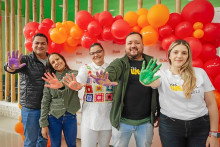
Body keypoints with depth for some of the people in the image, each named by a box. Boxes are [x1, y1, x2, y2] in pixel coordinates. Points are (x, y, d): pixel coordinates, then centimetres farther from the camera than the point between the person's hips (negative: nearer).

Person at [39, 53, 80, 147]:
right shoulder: (49, 79, 0)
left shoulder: (74, 74, -3)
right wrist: (43, 124, -4)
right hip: (53, 117, 1)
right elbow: (45, 102, 0)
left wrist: (61, 83, -50)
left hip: (70, 116, 0)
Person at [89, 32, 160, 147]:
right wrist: (106, 79, -47)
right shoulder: (120, 63, -2)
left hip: (146, 122, 1)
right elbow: (111, 71, -24)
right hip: (122, 120, -1)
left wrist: (159, 113, 8)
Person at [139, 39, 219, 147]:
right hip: (170, 126, 0)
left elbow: (211, 104, 1)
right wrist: (146, 81, -51)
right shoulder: (163, 74, -3)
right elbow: (154, 82, -27)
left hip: (200, 126, 1)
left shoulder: (200, 73, -1)